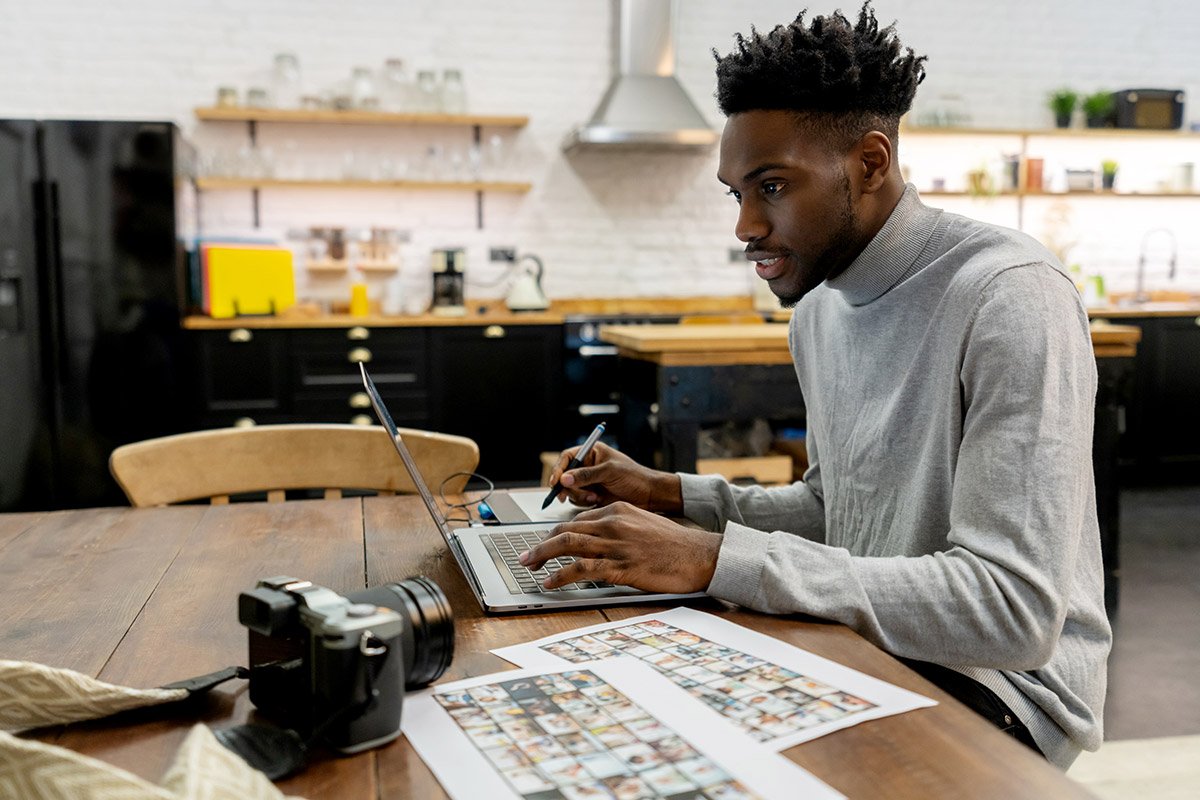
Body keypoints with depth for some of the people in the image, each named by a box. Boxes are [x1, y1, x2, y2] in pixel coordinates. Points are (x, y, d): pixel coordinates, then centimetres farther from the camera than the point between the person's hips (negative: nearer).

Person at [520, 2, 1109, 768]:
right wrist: (674, 495, 3)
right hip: (865, 642, 7)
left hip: (998, 678, -7)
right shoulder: (817, 309, 7)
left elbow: (1016, 612, -29)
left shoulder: (1010, 297, -21)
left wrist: (717, 559, -32)